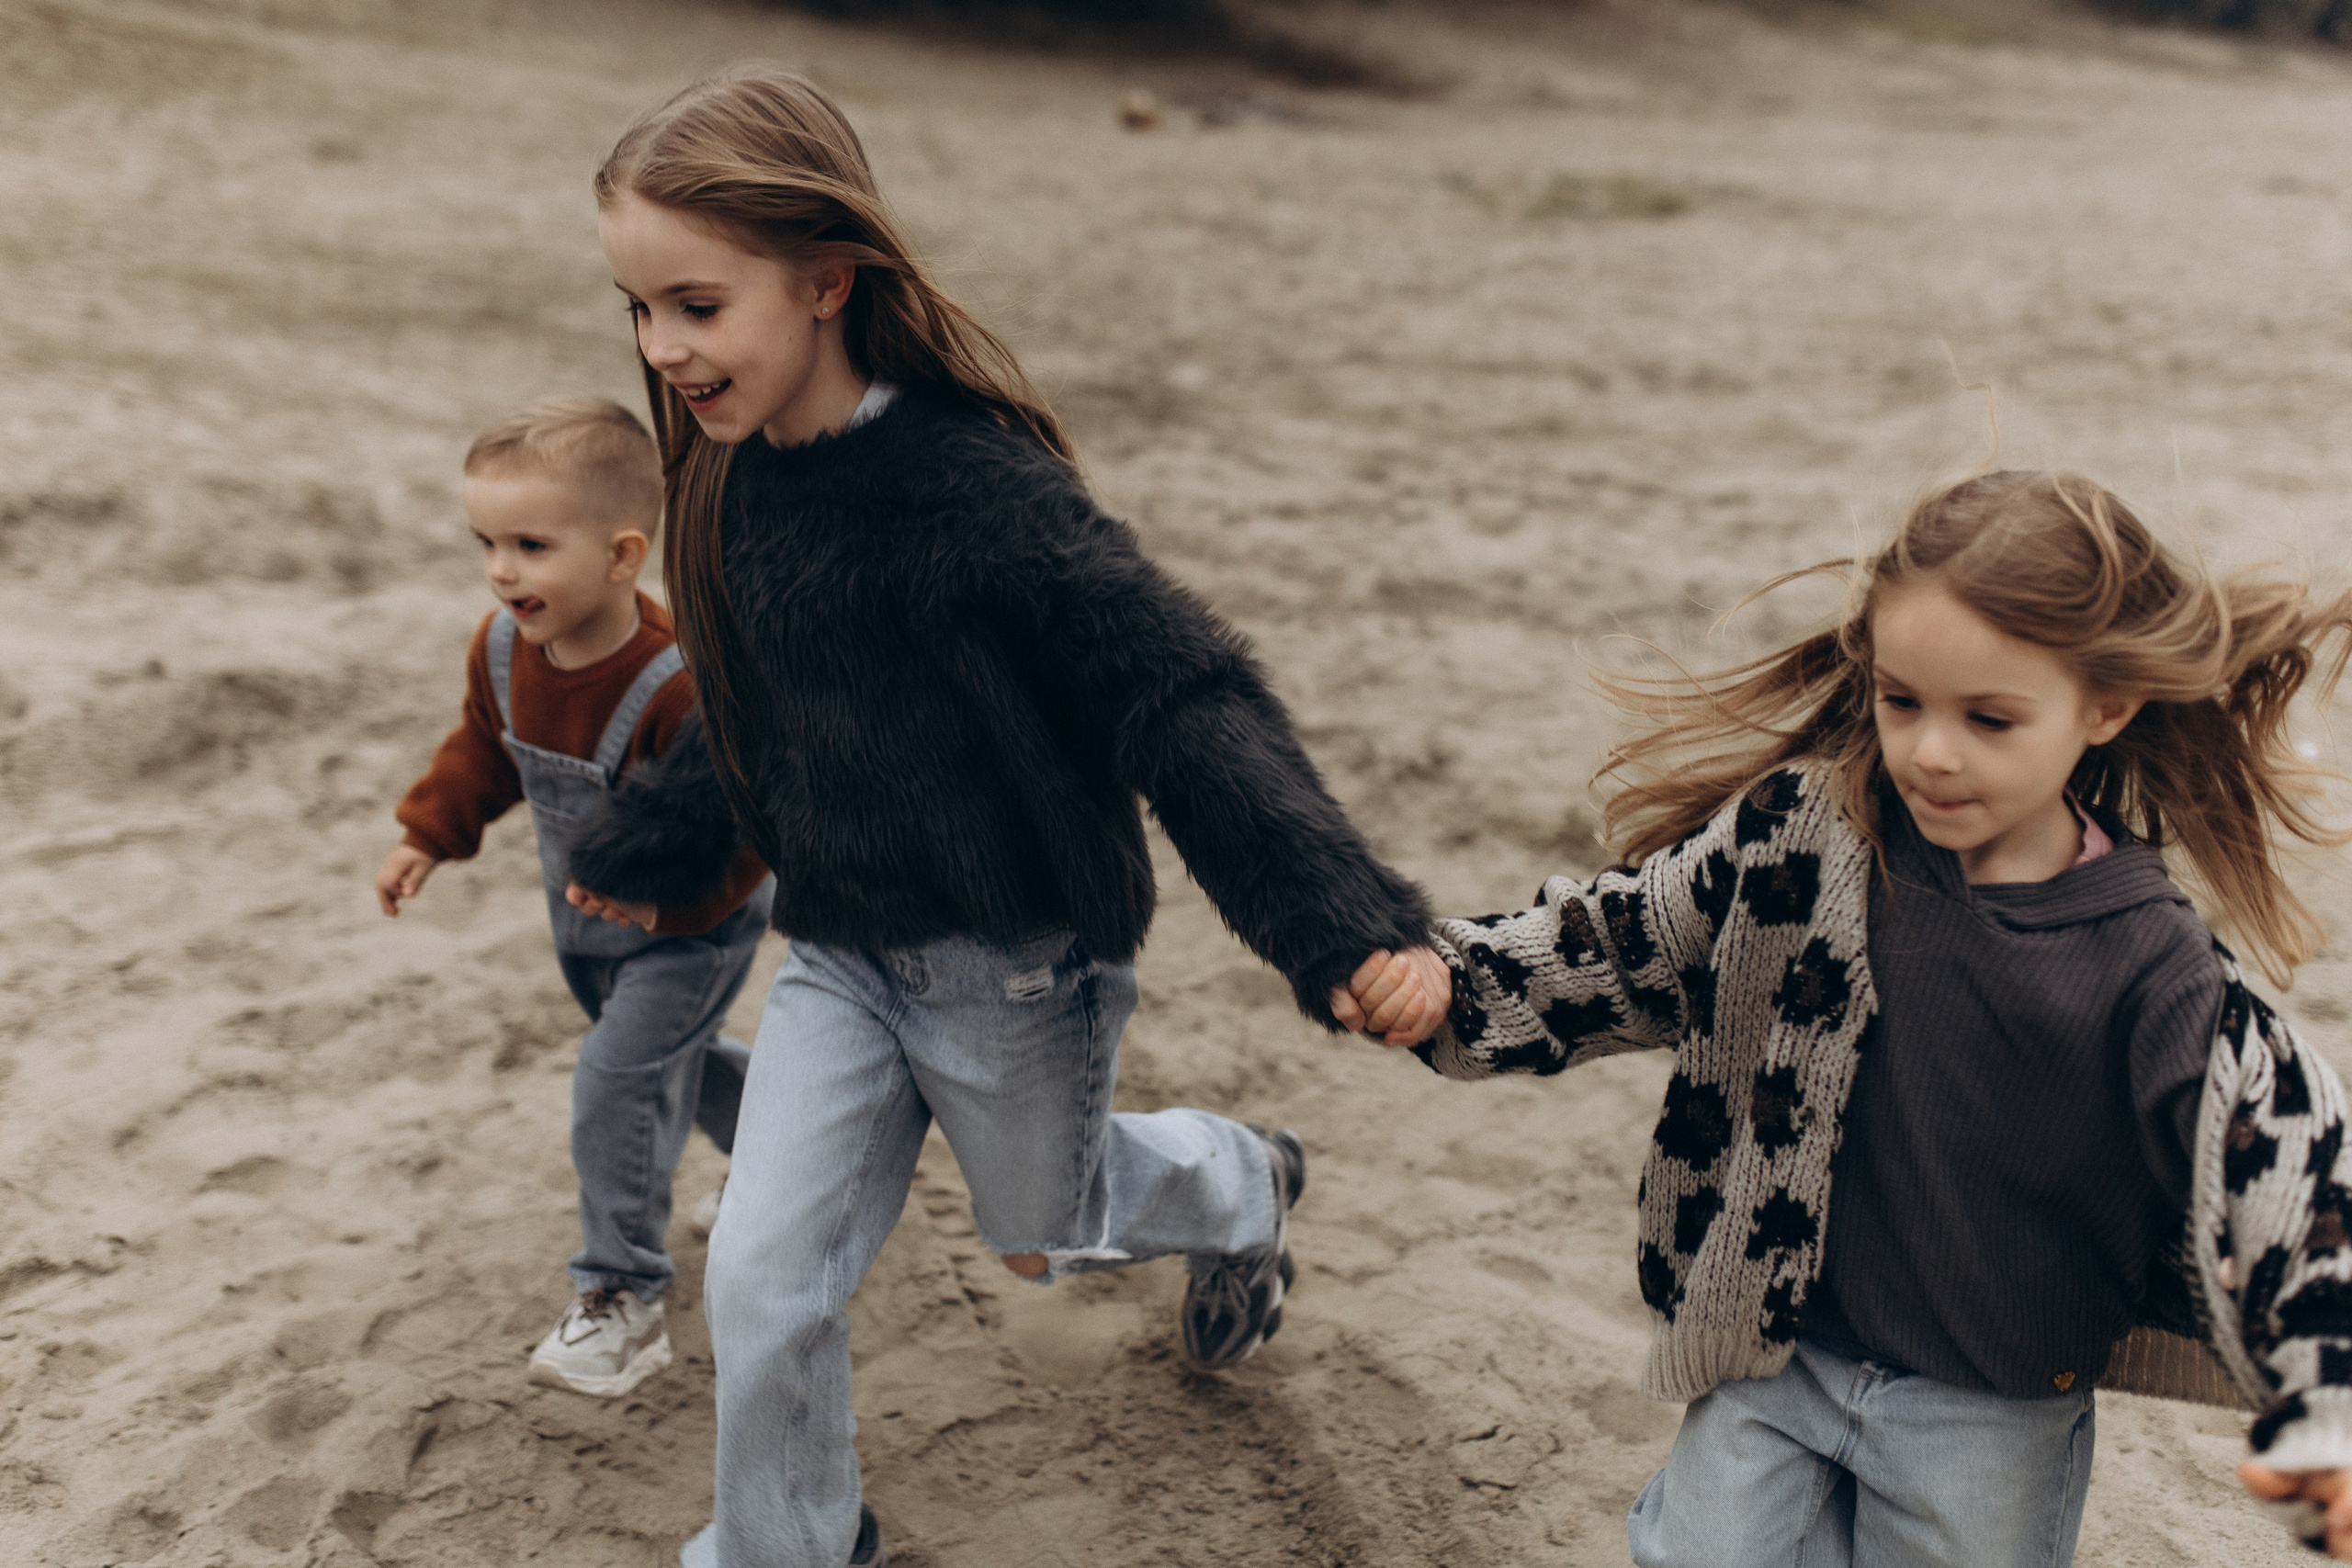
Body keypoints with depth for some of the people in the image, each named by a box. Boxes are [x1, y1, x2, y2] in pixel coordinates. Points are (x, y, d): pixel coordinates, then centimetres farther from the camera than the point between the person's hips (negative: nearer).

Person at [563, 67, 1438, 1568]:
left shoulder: (975, 488, -28)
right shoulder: (745, 477, -3)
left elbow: (1185, 698, -32)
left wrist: (1348, 927, -42)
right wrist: (649, 847, 23)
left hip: (1017, 963, -5)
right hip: (840, 952, 6)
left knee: (1044, 1227, 22)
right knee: (764, 1277, 4)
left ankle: (1242, 1186, 55)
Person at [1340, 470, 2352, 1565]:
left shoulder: (2152, 970, -18)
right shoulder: (1798, 834, -13)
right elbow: (1616, 941, -2)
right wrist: (1440, 987, -12)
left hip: (1993, 1412, -1)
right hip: (1775, 1353, 2)